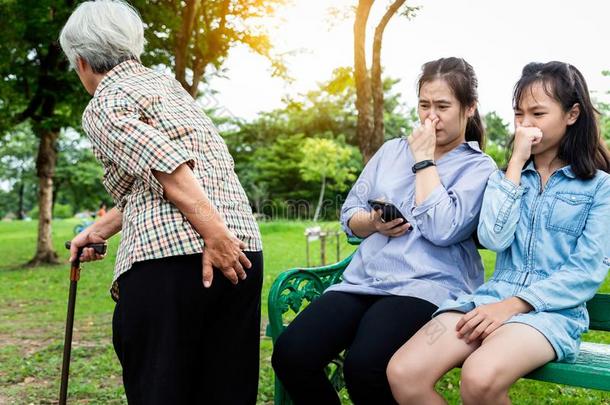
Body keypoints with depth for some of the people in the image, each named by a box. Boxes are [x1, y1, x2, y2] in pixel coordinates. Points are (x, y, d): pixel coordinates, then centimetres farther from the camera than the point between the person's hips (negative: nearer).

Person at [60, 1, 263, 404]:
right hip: (243, 250, 8)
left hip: (167, 256, -7)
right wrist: (99, 230, 36)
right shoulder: (165, 82, 26)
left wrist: (213, 234, -20)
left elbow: (164, 164, -16)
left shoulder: (103, 105, 3)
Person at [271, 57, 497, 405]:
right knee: (290, 355, -20)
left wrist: (423, 159, -4)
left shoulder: (480, 167, 4)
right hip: (365, 280, 5)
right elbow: (349, 214, 19)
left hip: (428, 288, -5)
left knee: (364, 366, -33)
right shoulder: (393, 150, 19)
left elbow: (442, 229, -14)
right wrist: (372, 223, -4)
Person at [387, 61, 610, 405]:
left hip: (554, 309, -3)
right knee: (403, 374, -24)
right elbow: (493, 239, -3)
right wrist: (517, 162, -3)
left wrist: (513, 305, -16)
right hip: (493, 297, 4)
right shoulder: (508, 177, 16)